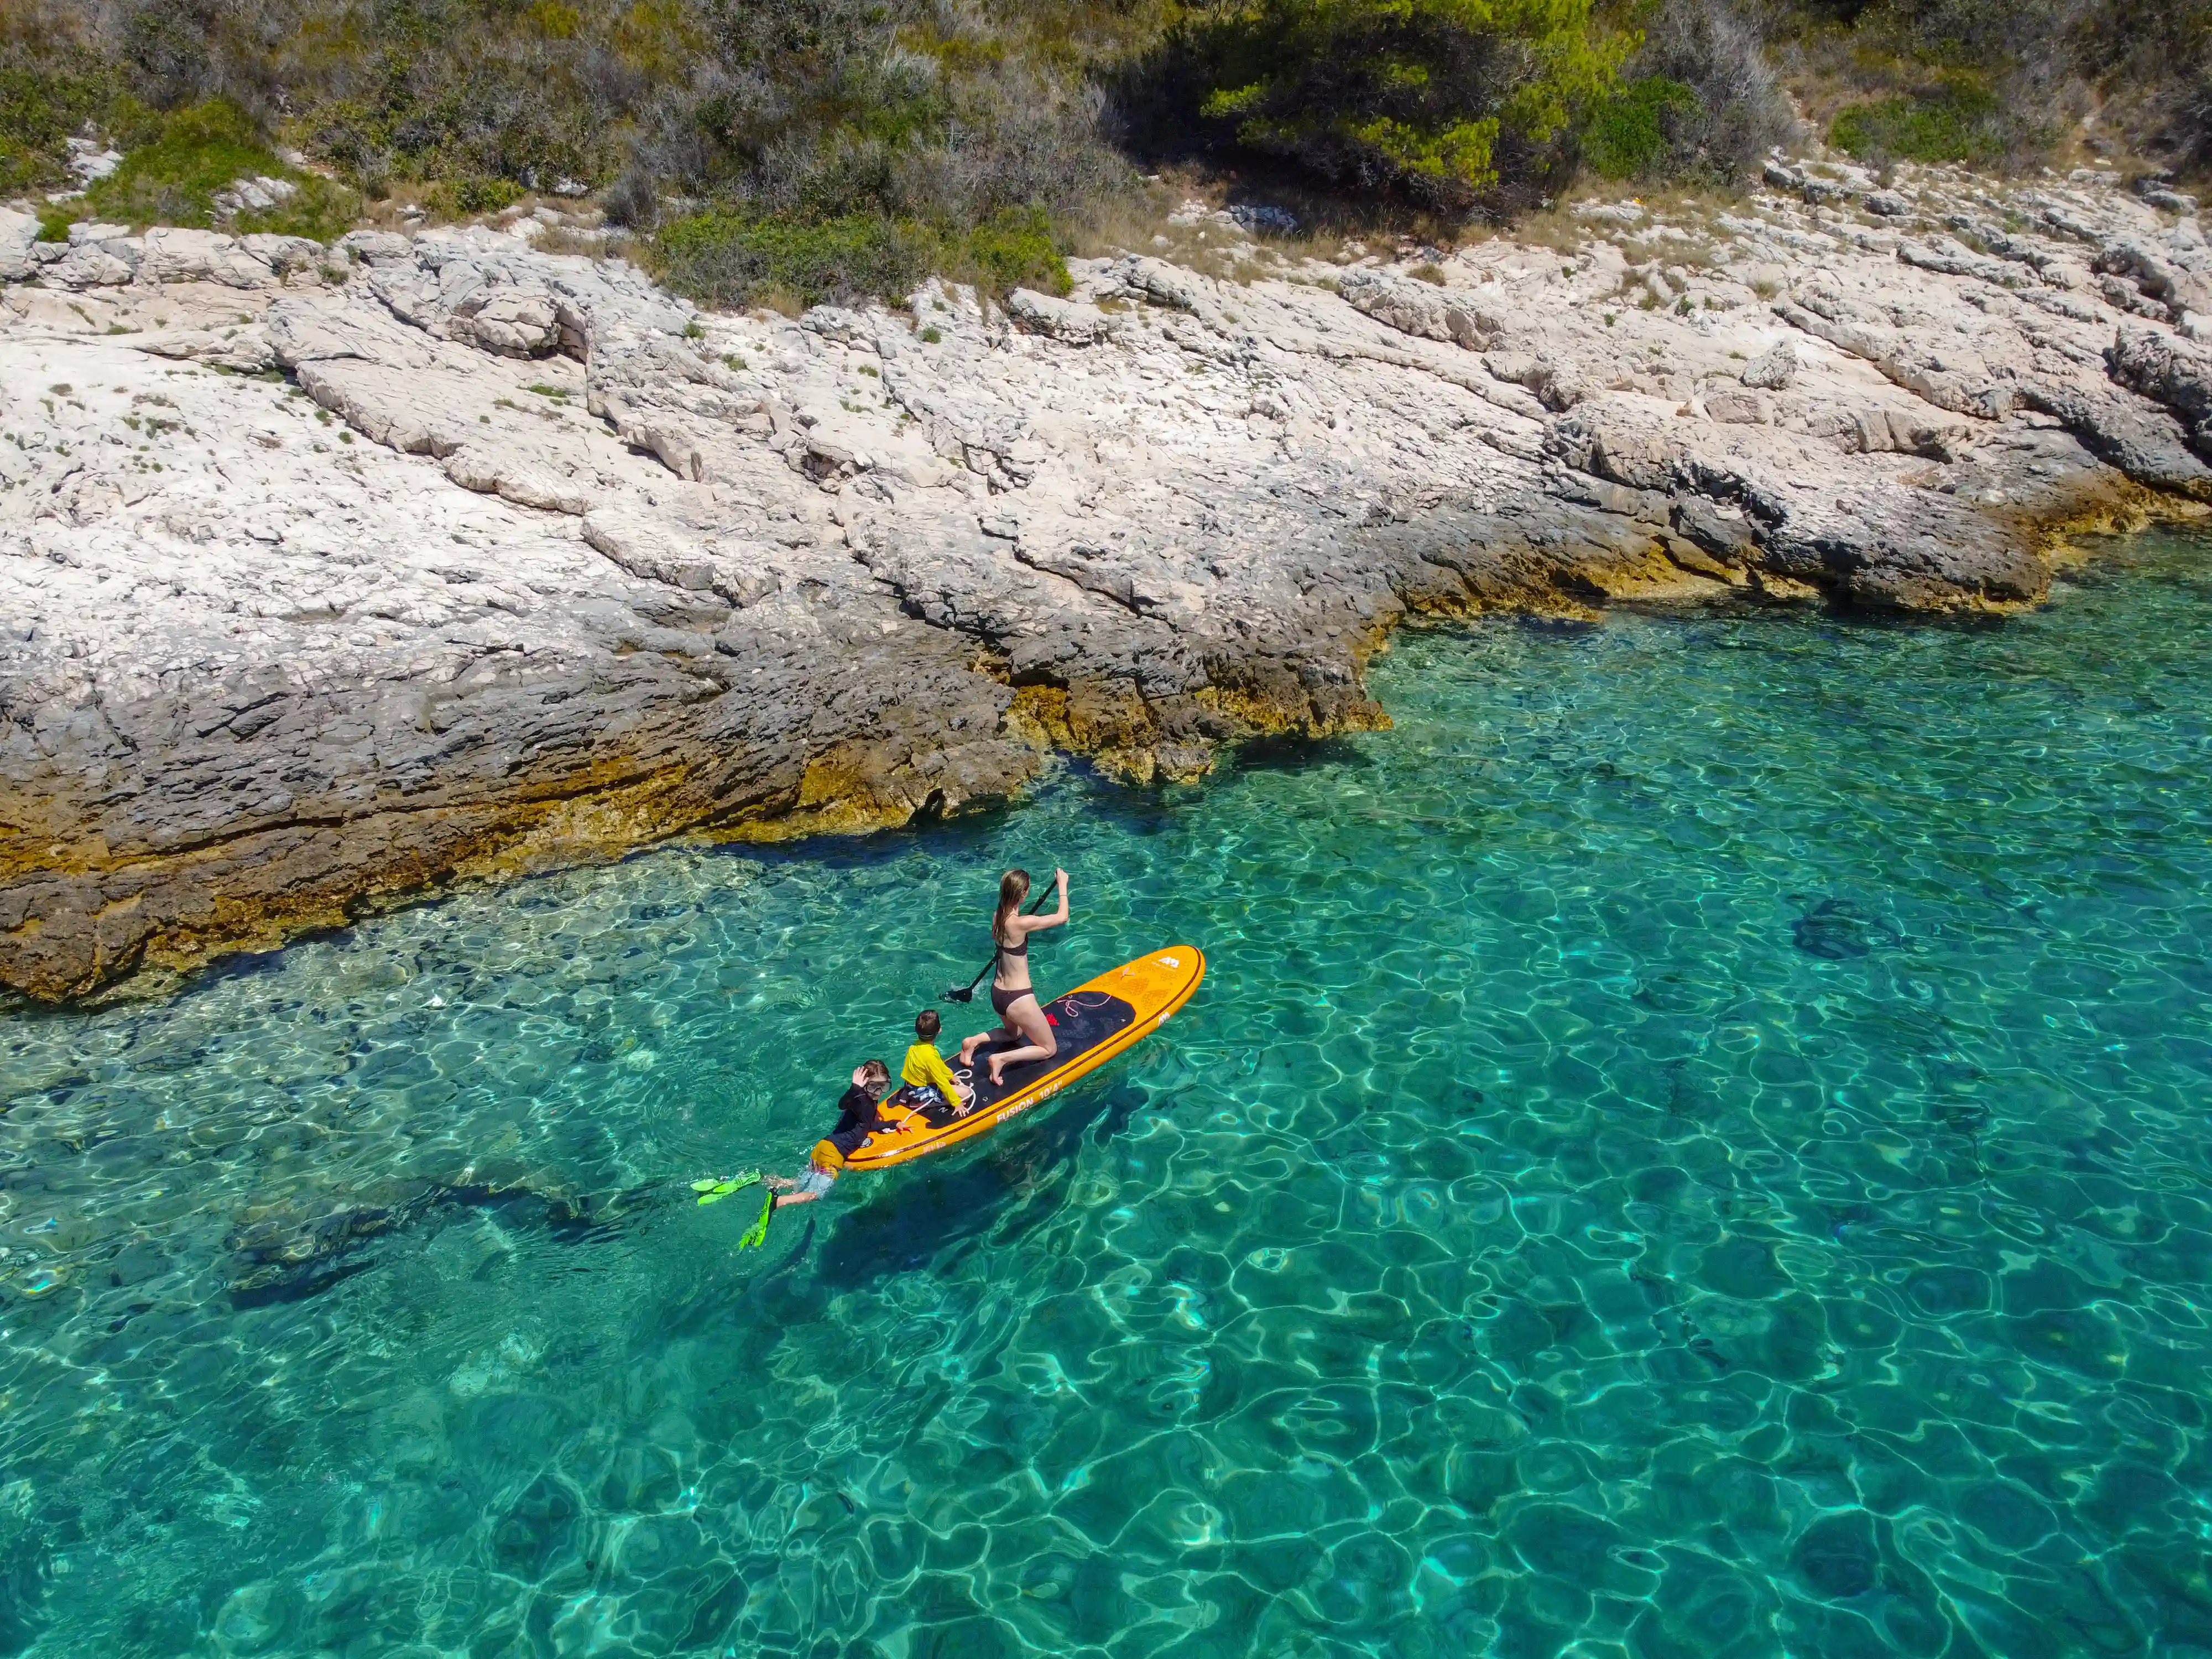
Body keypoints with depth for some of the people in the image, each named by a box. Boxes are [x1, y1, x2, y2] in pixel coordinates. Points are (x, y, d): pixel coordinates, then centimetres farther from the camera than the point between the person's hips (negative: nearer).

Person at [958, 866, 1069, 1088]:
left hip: (997, 993, 8)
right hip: (1018, 999, -8)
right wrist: (1062, 885, -3)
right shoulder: (1021, 924, -26)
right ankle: (1002, 1059, -6)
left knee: (1013, 1033, 38)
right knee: (1049, 1049, 12)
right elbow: (1062, 918, -14)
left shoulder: (997, 918, -5)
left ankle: (975, 1041, 15)